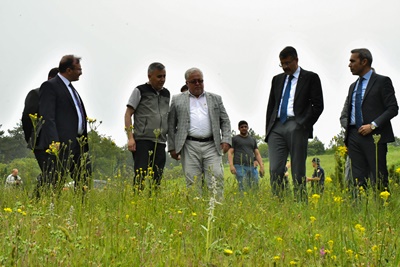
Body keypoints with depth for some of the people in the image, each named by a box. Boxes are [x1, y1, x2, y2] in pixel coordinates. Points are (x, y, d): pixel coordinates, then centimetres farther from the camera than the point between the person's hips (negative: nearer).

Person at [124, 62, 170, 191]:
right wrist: (130, 138, -10)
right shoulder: (140, 91, 1)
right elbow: (128, 114, 0)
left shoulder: (166, 93, 17)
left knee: (157, 178, 4)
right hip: (143, 141, -5)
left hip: (160, 142, 5)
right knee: (141, 176, -10)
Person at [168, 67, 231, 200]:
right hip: (189, 146, -1)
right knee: (193, 182, -4)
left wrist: (226, 140, 0)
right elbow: (171, 125, 11)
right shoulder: (177, 100, 13)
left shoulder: (215, 99, 17)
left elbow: (225, 121, 15)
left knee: (216, 178, -11)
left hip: (211, 145, 1)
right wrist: (172, 147, 3)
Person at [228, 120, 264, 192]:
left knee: (255, 187, -8)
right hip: (240, 167, -4)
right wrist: (231, 165, -13)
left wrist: (261, 166, 4)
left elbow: (257, 154, 18)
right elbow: (230, 153, 3)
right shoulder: (234, 139, 12)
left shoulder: (253, 140, 23)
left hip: (251, 167, 4)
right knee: (244, 189, -17)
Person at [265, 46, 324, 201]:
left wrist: (305, 124, -9)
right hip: (277, 127, 4)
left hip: (297, 127, -4)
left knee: (298, 172, -3)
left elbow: (318, 105, 0)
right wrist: (268, 130, 11)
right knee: (275, 170, -6)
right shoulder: (277, 79, 20)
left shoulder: (310, 78, 6)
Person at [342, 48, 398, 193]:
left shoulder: (382, 81, 0)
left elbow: (393, 109, -6)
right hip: (354, 135, 6)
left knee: (379, 180, -6)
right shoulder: (353, 86, 20)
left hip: (374, 136, -6)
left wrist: (373, 125, -16)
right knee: (359, 180, 2)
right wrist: (347, 137, 11)